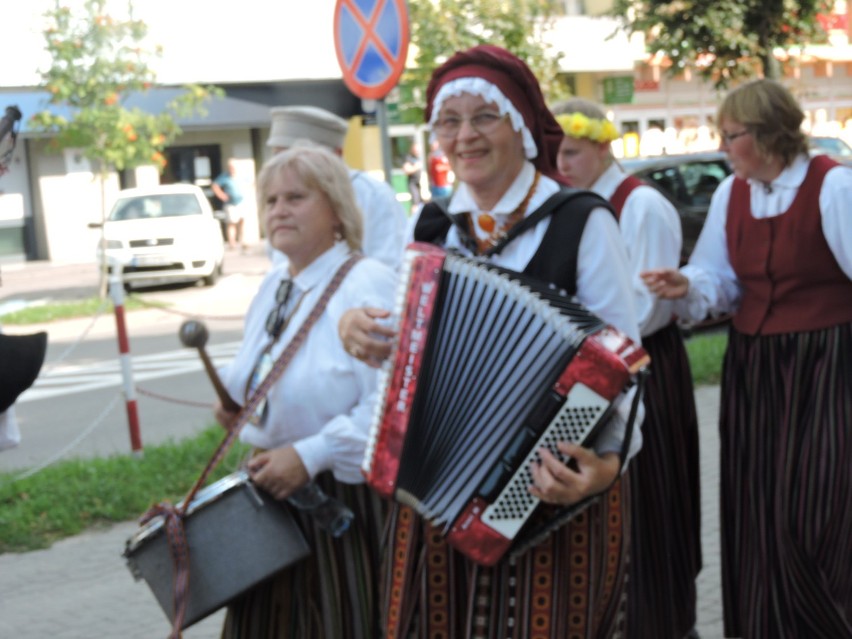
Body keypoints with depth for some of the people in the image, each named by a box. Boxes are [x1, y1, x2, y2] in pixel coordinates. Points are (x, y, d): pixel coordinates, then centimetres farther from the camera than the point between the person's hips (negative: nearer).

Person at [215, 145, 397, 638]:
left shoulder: (368, 284, -16)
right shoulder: (274, 286, 11)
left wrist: (309, 456, -25)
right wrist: (237, 403, 6)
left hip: (342, 496, -8)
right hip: (271, 488, 8)